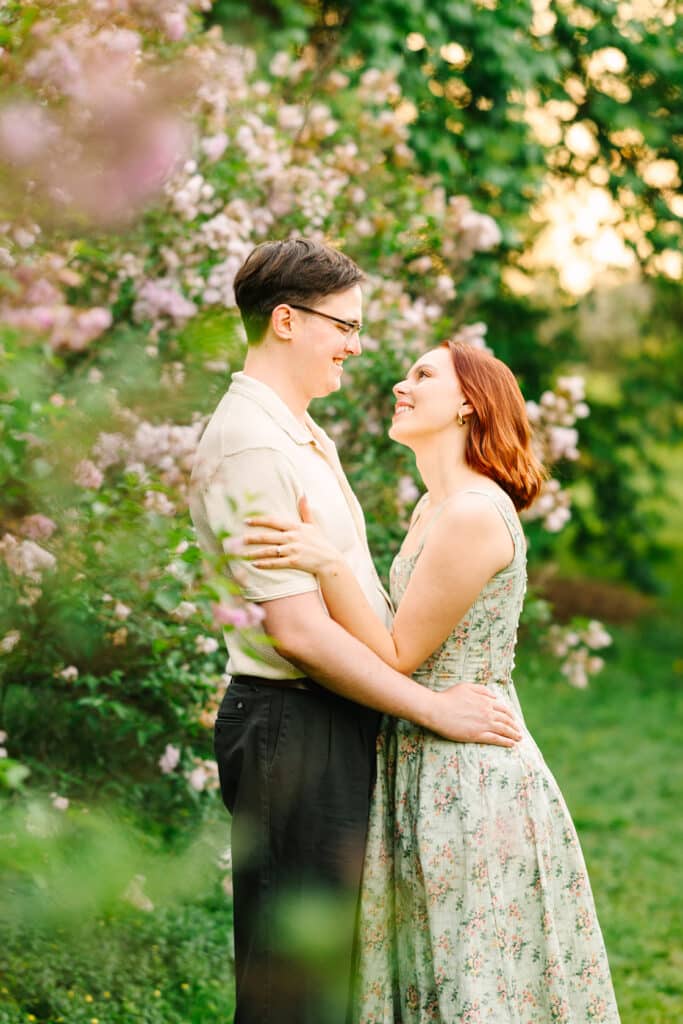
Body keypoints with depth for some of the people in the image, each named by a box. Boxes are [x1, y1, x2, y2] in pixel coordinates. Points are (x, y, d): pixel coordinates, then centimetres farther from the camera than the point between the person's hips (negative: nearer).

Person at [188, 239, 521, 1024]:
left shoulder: (307, 439, 16)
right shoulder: (250, 448, -17)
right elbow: (296, 630, -22)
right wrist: (435, 708, -16)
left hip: (336, 722, 10)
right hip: (294, 729, -10)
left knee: (329, 955, 16)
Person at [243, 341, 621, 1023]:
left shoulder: (474, 513, -19)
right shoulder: (432, 508, 11)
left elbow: (396, 658, -17)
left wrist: (327, 564, -24)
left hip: (472, 780, -10)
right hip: (426, 768, 10)